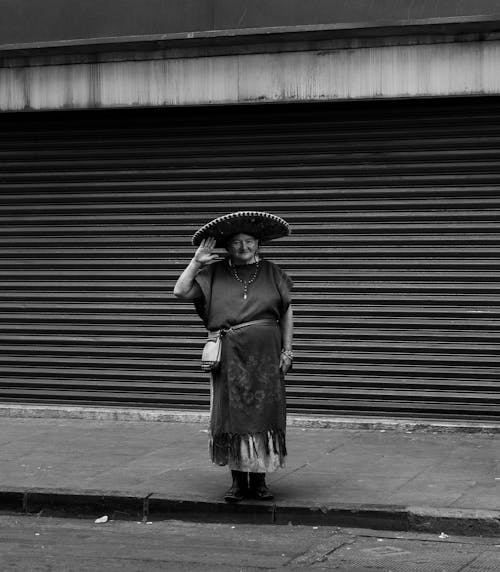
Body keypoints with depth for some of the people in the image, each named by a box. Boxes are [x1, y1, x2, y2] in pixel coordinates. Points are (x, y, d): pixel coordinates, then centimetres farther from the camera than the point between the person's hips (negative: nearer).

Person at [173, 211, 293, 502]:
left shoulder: (271, 272, 6)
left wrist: (287, 350, 4)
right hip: (230, 355, 0)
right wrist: (196, 263, -7)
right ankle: (238, 480, 11)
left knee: (263, 415, 1)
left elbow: (287, 312, 9)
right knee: (232, 416, 1)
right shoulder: (214, 273, 5)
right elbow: (180, 291, 1)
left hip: (265, 355, 0)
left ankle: (259, 480, 12)